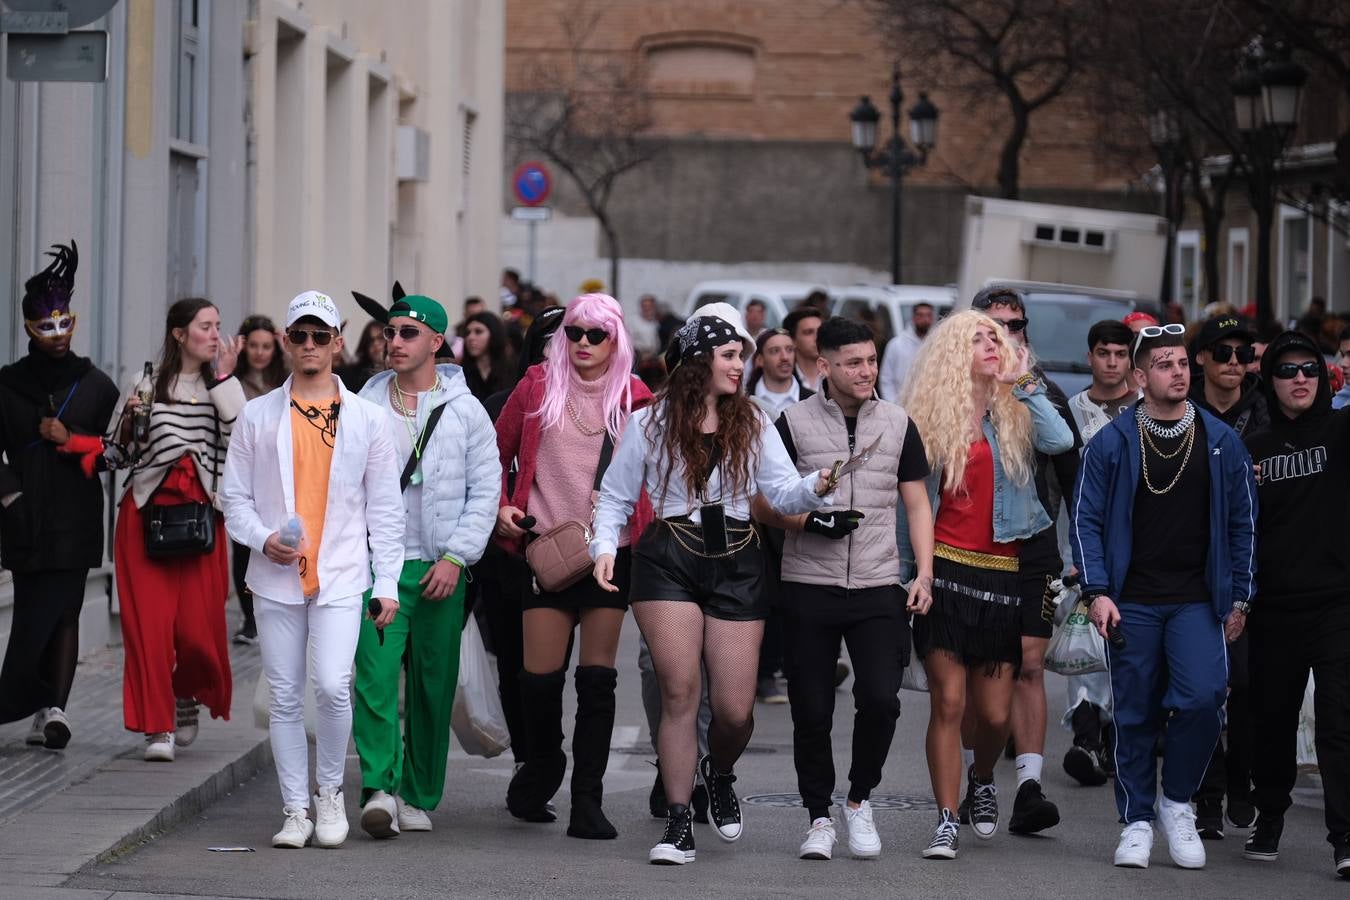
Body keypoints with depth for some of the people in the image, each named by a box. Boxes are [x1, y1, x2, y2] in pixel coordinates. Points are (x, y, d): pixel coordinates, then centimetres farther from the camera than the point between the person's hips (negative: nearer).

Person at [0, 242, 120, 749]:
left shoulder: (95, 385, 7)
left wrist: (72, 440, -7)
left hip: (76, 521, -1)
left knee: (63, 611, -3)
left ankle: (51, 709, -7)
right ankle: (50, 708, -3)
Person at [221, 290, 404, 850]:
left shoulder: (367, 419, 7)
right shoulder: (258, 417, 8)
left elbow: (385, 508, 7)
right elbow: (235, 496, 9)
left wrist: (387, 583, 1)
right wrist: (263, 539, -11)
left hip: (341, 577, -1)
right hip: (276, 579, 1)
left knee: (332, 685, -16)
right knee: (285, 696, 2)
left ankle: (330, 790, 6)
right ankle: (295, 810, 10)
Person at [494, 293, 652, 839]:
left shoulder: (635, 399, 5)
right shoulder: (537, 389, 4)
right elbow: (497, 455, 14)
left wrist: (646, 535, -2)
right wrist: (502, 509, 0)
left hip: (612, 553, 0)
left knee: (598, 678, -3)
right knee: (541, 676, 0)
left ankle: (587, 801, -1)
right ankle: (541, 769, 27)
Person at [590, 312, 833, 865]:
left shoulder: (753, 425, 10)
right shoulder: (650, 424, 4)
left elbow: (782, 493, 2)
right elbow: (616, 497, 9)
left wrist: (815, 487, -19)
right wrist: (605, 546, -8)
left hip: (736, 566, 2)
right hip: (669, 562, -2)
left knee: (734, 709, -2)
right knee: (680, 692, -9)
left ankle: (720, 773, 33)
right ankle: (678, 825, -1)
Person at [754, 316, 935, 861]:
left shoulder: (897, 424, 8)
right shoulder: (795, 423, 1)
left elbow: (917, 505, 12)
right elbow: (762, 505, 4)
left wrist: (924, 575, 0)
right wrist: (809, 520, -14)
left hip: (878, 590, 1)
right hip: (809, 588, -1)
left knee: (881, 698, -12)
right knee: (812, 710, 1)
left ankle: (859, 800, 10)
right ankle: (819, 817, 16)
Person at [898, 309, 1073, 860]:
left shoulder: (1014, 412, 6)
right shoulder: (929, 416, 5)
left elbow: (1059, 442, -14)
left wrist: (1024, 384, -8)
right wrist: (907, 562, 5)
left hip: (1000, 572, 1)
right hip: (945, 568, -1)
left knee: (995, 713, 1)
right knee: (949, 701, -9)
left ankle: (982, 779, 34)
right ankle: (946, 821, -3)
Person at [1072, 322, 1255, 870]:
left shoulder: (1221, 442, 5)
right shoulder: (1111, 444, 0)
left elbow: (1242, 522, 9)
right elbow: (1086, 519, 1)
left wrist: (1239, 598, 6)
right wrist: (1097, 591, -8)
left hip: (1197, 603, 0)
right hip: (1132, 603, 0)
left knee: (1203, 697, -17)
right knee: (1135, 715, 3)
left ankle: (1177, 802, 3)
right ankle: (1137, 821, 16)